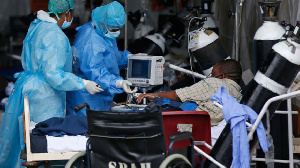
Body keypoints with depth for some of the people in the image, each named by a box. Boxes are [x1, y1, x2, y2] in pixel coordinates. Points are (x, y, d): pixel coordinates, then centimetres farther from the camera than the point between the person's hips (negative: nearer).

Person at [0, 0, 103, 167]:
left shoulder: (36, 27, 9)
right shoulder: (55, 36, -21)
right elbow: (54, 75, -24)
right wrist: (84, 84, -20)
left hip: (27, 90, 9)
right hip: (44, 96, -9)